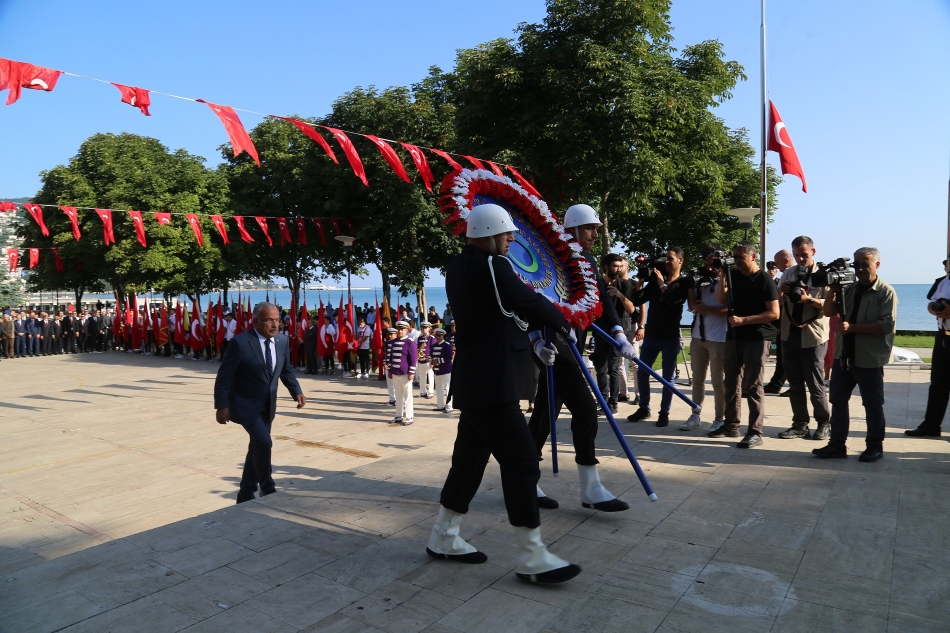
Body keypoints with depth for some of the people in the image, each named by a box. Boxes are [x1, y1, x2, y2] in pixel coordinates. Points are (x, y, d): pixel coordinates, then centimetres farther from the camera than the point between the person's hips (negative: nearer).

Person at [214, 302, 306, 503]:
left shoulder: (283, 341, -4)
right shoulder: (240, 342, -20)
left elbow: (286, 371, 8)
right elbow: (223, 377, -15)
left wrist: (297, 392, -6)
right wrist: (222, 406, -16)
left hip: (267, 405, 6)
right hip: (245, 404, -6)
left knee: (257, 447, 14)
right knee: (263, 442, -18)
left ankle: (246, 495, 30)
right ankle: (268, 490, 1)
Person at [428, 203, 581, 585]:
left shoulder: (458, 266, 12)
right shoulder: (491, 266, -16)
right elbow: (530, 303, -13)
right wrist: (564, 325, 5)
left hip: (476, 381, 10)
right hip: (492, 384, -10)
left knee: (469, 457, 17)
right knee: (522, 463, -3)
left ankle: (444, 538, 29)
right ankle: (532, 558, 6)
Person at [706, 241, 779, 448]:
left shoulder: (764, 280, -9)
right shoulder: (734, 275, 9)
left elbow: (774, 313, -14)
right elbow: (721, 300, 5)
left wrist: (743, 320, -20)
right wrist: (722, 278, -7)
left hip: (757, 338, -7)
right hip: (734, 336, 7)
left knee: (753, 386, -6)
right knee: (731, 383, 12)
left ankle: (755, 433, -2)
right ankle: (731, 425, 23)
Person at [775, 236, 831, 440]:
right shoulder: (788, 273, 8)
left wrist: (809, 299, -25)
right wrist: (781, 292, -11)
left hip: (813, 337, -4)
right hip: (789, 335, 5)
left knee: (815, 385, 2)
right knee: (795, 384, 8)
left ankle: (824, 423, 19)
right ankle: (800, 425, 16)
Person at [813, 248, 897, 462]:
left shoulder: (886, 292, -7)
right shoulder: (849, 289, 11)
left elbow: (887, 325, -17)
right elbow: (828, 312, 6)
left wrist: (853, 327, -21)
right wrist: (833, 290, -6)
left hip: (870, 359, -6)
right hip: (843, 356, 6)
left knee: (872, 404, 6)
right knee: (838, 400, 8)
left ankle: (875, 446, 21)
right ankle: (837, 444, 16)